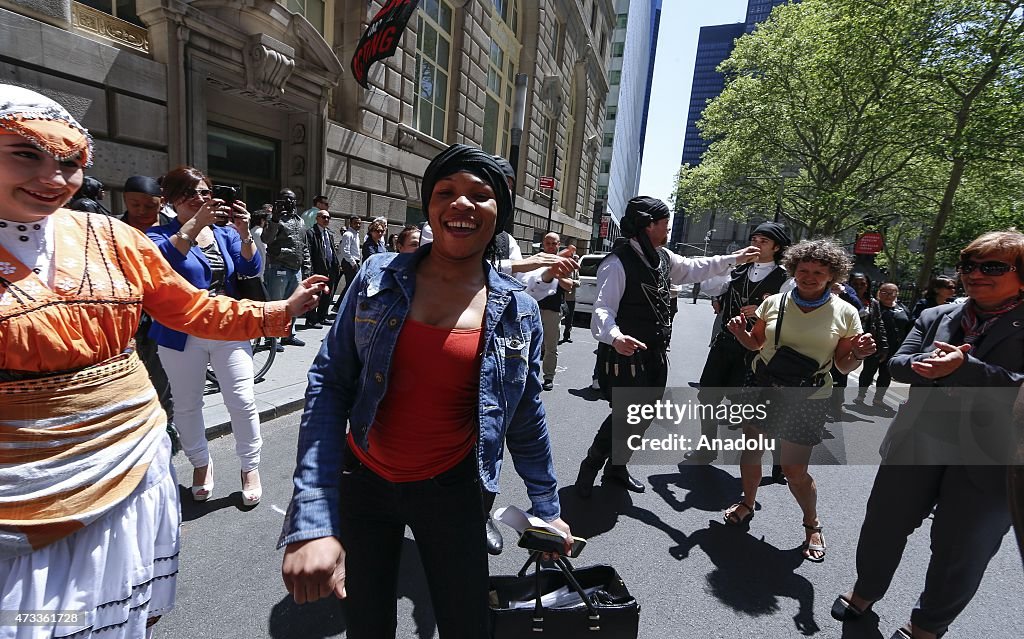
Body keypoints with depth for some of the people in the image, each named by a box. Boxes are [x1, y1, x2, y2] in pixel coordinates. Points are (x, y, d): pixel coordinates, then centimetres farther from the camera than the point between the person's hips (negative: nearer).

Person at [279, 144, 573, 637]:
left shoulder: (519, 313, -7)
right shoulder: (378, 277, -8)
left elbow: (526, 418, 3)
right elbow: (329, 384, -11)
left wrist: (547, 508, 12)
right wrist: (313, 520, -19)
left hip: (450, 490, 0)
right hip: (362, 480, 1)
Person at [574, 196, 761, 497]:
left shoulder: (663, 257, 8)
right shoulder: (618, 263, -19)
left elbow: (694, 268, 27)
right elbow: (603, 309, -28)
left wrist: (734, 259, 28)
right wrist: (615, 337, -47)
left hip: (655, 355, 9)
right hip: (627, 354, -8)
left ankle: (616, 465, 37)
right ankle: (591, 464, 18)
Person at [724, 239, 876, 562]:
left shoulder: (845, 312, -3)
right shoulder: (774, 302, -1)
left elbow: (842, 365, 2)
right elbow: (756, 342, 10)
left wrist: (857, 355, -19)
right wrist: (740, 332, -11)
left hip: (807, 398, -2)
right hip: (763, 386, 2)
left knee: (795, 470, 1)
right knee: (750, 452, 11)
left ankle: (812, 524, 30)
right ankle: (748, 503, 37)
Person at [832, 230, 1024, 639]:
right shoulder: (936, 316, 4)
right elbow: (897, 364, -1)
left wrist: (963, 368, -27)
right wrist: (927, 364, -20)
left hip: (989, 458, -3)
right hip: (918, 442, 3)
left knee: (961, 551, 15)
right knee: (884, 523, 16)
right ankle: (866, 590, 42)